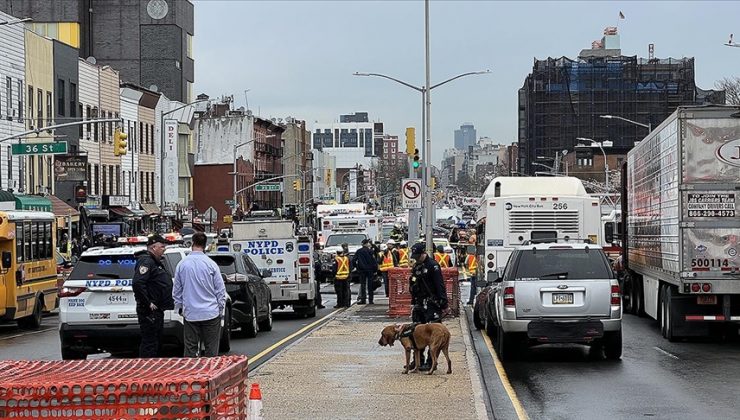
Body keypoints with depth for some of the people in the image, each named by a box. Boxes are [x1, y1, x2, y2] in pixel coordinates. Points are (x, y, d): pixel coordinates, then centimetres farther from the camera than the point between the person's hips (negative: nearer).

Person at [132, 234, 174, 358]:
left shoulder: (156, 262, 18)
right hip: (149, 312, -11)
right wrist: (148, 303, -23)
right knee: (149, 343, -8)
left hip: (157, 310, 11)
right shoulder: (146, 262, -16)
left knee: (156, 341, 17)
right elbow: (137, 283, -28)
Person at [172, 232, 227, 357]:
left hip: (190, 314, 2)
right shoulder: (211, 264, -7)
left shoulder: (182, 265, -1)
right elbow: (220, 290, -2)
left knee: (190, 349, 7)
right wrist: (221, 309, 8)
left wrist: (179, 307, 21)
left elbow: (176, 291, 8)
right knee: (211, 349, 4)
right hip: (211, 313, -2)